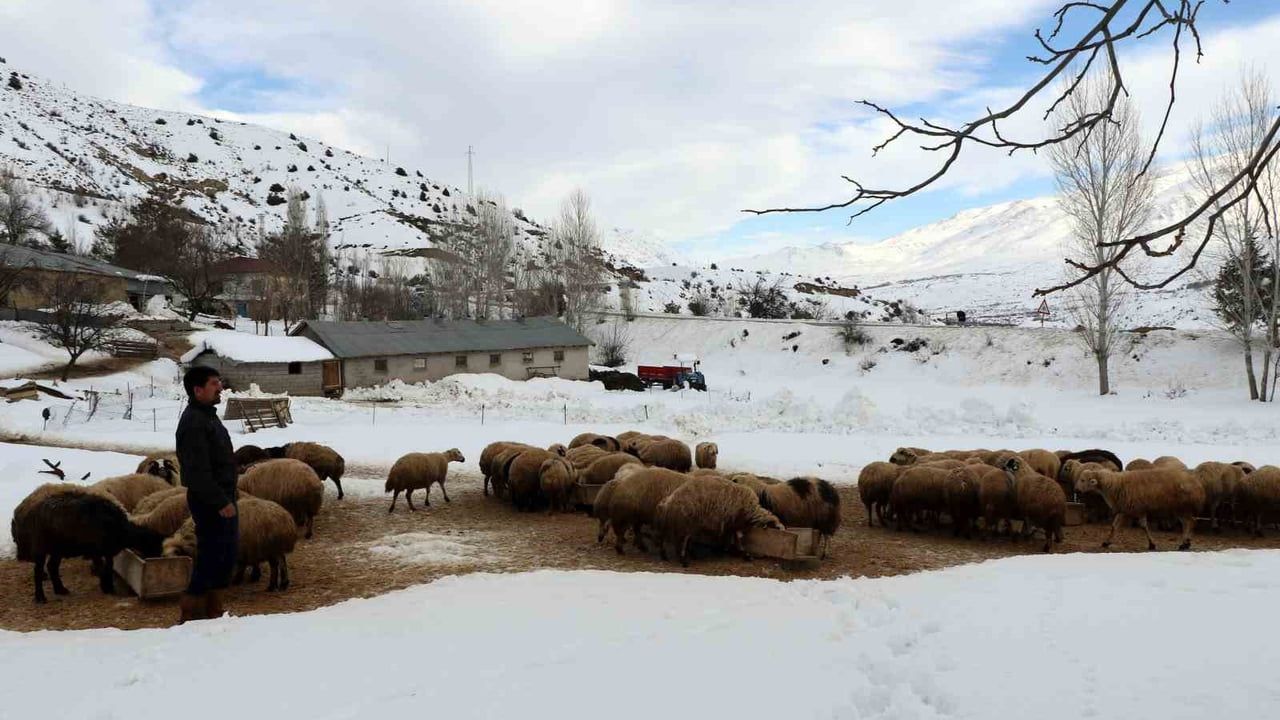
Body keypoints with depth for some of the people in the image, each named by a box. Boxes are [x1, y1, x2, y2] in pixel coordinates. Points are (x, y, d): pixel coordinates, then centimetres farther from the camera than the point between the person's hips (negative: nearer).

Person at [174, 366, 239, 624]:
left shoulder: (207, 416, 14)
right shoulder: (193, 423, -19)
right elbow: (198, 471, -25)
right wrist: (220, 502, -24)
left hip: (222, 497, 10)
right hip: (209, 502, -10)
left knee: (228, 551, 15)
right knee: (211, 555, -4)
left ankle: (213, 610, 25)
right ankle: (191, 612, 7)